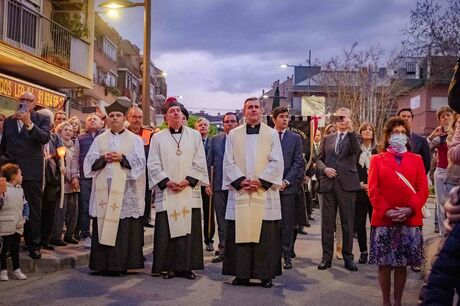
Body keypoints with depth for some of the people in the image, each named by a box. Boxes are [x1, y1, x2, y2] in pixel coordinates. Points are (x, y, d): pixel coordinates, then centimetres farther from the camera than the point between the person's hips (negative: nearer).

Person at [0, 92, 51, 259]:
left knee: (34, 209, 1)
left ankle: (34, 245, 6)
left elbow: (45, 138, -13)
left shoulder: (42, 119, 4)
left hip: (32, 171, -3)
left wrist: (29, 123, -22)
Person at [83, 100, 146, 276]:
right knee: (103, 226, -1)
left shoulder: (134, 139, 10)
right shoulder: (99, 139, 16)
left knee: (124, 228, -6)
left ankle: (121, 264, 0)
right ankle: (103, 264, 5)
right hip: (104, 188, 2)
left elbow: (140, 162, 0)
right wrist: (103, 159, -11)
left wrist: (122, 158, -13)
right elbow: (89, 162, 7)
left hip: (126, 190, -2)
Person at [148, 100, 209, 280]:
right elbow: (153, 165, 3)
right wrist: (167, 182, -9)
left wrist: (188, 181, -8)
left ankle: (186, 266, 8)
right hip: (166, 192, -1)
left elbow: (200, 163, 4)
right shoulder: (157, 138, 7)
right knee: (166, 230, -2)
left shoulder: (195, 136, 8)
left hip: (189, 191, 1)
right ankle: (168, 267, 6)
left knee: (189, 229, 0)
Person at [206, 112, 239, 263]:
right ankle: (224, 248, 14)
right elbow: (208, 162, 8)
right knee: (221, 218, 7)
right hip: (219, 185, 3)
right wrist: (207, 183, 2)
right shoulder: (215, 140, 8)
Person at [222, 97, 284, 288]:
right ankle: (241, 274, 10)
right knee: (240, 234, 2)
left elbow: (277, 162, -2)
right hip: (239, 192, 1)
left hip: (265, 192, -1)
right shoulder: (234, 134, 9)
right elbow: (228, 162, 3)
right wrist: (241, 181, -10)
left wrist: (261, 181, -12)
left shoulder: (272, 134, 6)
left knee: (266, 235, -1)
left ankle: (266, 274, 7)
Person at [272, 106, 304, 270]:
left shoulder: (295, 138, 8)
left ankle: (287, 256, 9)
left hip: (288, 186, 0)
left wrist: (286, 181, -7)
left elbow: (298, 162, 3)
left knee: (287, 224, 3)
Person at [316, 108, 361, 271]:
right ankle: (327, 257, 12)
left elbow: (356, 151, -16)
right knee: (327, 222, 5)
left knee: (347, 223, 3)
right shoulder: (328, 138, 15)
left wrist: (350, 130, -19)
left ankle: (348, 257, 13)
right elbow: (319, 159, 16)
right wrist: (324, 168, -4)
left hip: (347, 184, -3)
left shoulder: (353, 137, 6)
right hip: (329, 184, 3)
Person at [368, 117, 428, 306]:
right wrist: (386, 211, -14)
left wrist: (410, 209, -13)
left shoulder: (416, 159, 10)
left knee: (402, 265, 6)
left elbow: (423, 189, 2)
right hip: (383, 220, -1)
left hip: (410, 220, 1)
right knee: (384, 264, 3)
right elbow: (373, 190, -1)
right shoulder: (377, 159, 7)